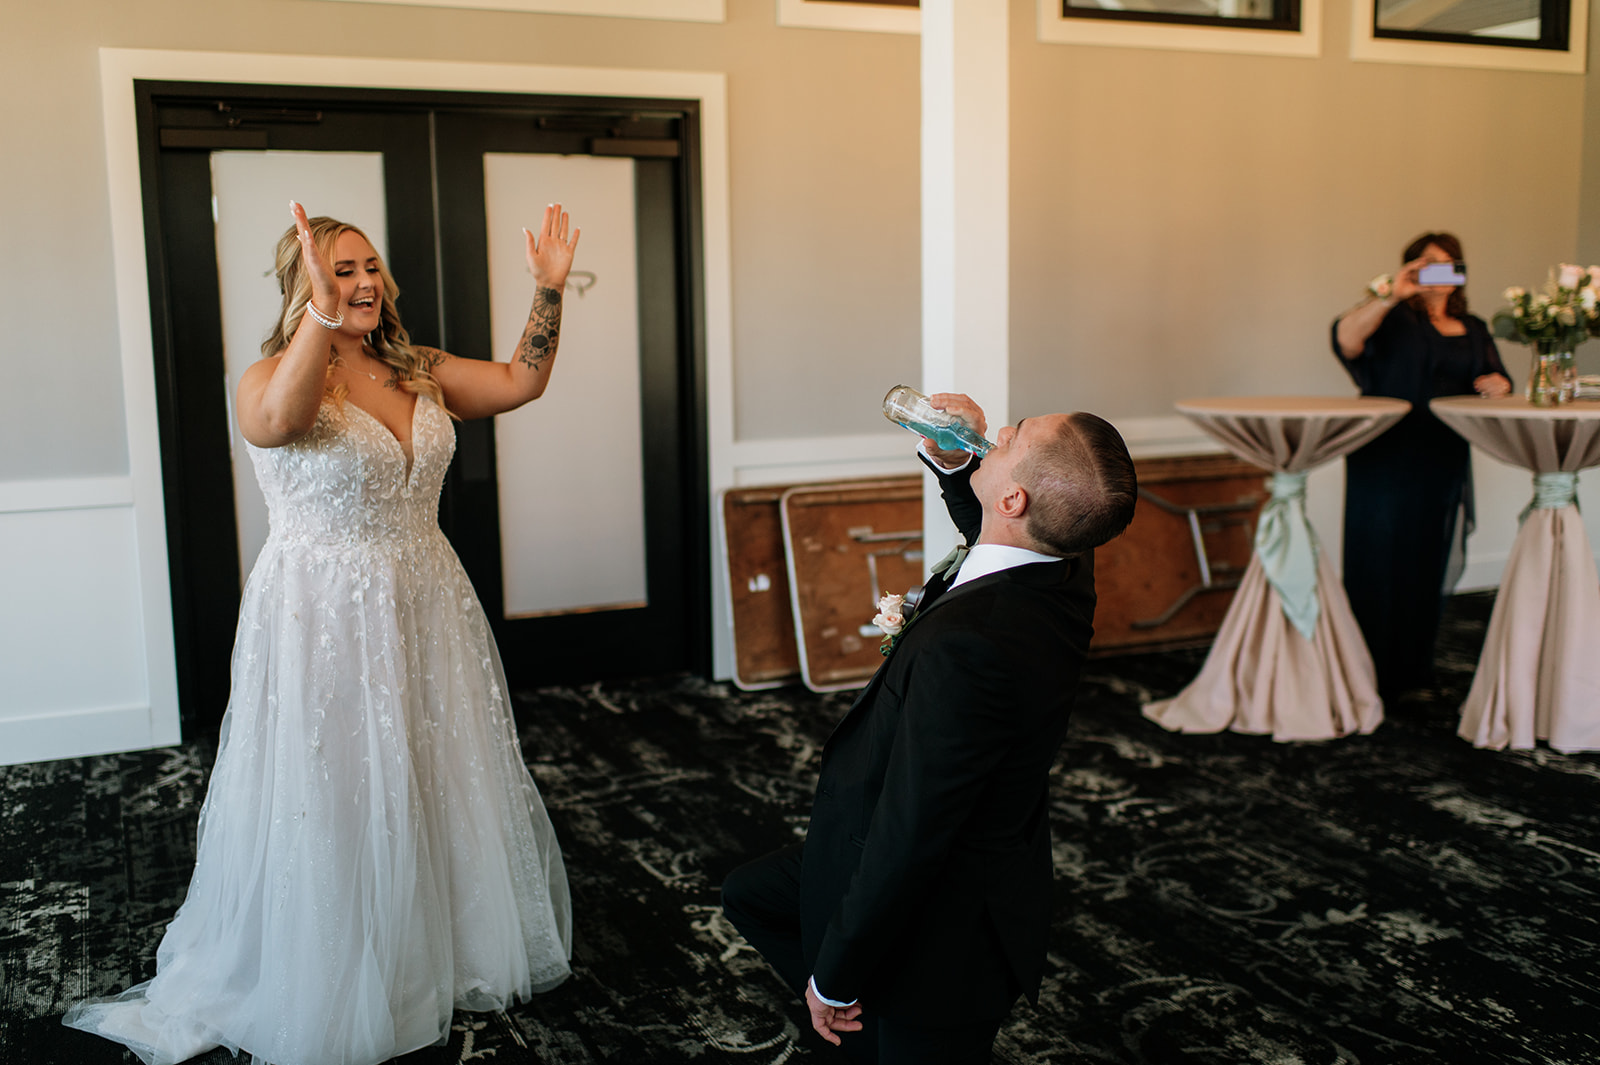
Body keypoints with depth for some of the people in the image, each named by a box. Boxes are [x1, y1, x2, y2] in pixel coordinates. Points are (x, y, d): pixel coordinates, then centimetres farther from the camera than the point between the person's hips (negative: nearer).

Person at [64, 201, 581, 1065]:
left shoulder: (417, 373, 8)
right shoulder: (273, 376, -12)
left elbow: (520, 382, 8)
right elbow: (275, 422, -36)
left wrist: (548, 292, -2)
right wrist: (322, 314, -47)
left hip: (425, 607, 6)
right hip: (324, 620, -6)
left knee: (440, 787, 17)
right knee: (329, 804, 5)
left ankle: (448, 956, 39)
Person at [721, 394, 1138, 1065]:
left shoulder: (968, 646, -38)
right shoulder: (1063, 568, -11)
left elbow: (908, 839, -30)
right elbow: (986, 528, 16)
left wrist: (833, 977, -15)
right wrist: (950, 461, -4)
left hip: (944, 933, -9)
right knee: (749, 893, 23)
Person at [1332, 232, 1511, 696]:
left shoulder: (1473, 331, 18)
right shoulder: (1394, 318, -1)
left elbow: (1497, 380, 21)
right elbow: (1346, 338, -20)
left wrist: (1498, 385, -2)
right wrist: (1388, 296, -32)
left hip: (1444, 462, 6)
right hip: (1387, 461, -6)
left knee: (1429, 563, 9)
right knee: (1381, 559, -6)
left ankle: (1413, 668, 21)